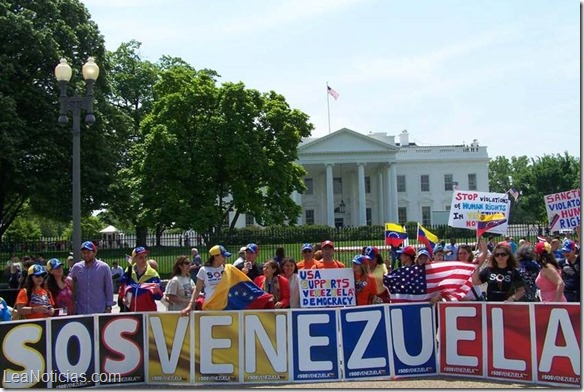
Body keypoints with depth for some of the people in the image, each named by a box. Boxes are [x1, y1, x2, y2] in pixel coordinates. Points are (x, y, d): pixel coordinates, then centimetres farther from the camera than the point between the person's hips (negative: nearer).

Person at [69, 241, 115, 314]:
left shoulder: (104, 267, -2)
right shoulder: (76, 268, 3)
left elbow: (109, 289, 1)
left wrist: (109, 307, -3)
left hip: (100, 311, -2)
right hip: (80, 312, 2)